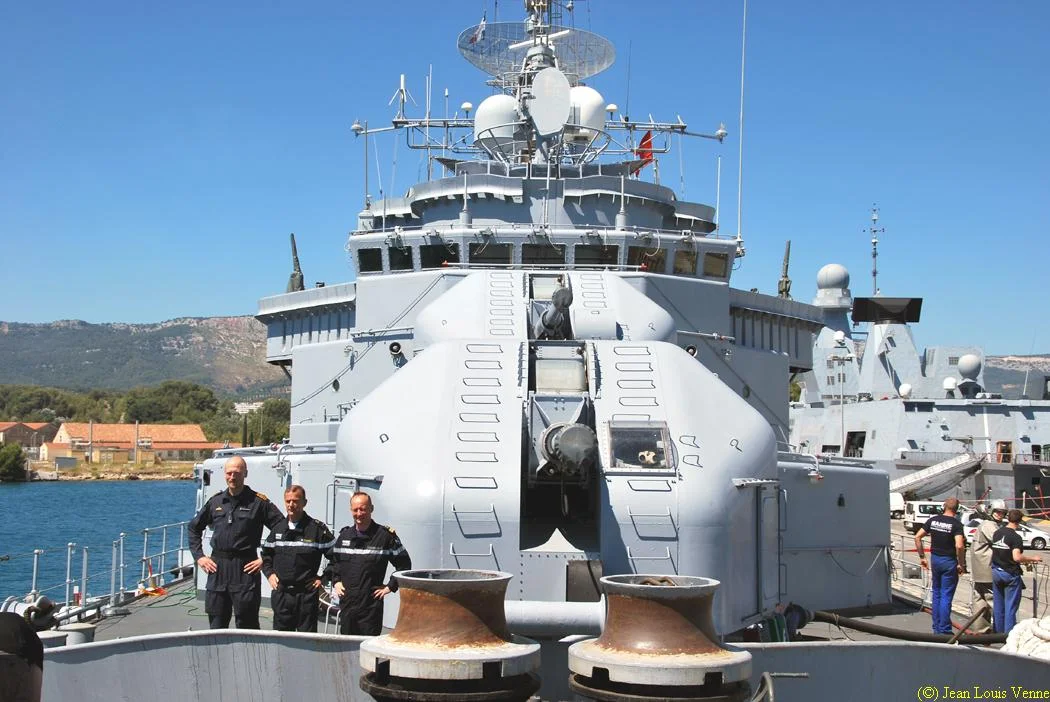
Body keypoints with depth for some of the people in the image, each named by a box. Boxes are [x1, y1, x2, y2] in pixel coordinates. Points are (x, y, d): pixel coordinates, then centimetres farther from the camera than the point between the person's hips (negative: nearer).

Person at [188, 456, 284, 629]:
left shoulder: (259, 502, -4)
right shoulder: (216, 501, 10)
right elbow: (194, 527, 23)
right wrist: (199, 556, 13)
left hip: (245, 570, -4)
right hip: (217, 568, 4)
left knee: (247, 627, 0)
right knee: (216, 626, 10)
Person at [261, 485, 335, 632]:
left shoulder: (318, 529, -5)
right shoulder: (277, 529, 10)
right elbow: (266, 555, 23)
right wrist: (270, 574, 9)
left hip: (307, 593, -4)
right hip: (281, 592, 4)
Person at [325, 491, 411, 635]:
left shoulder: (385, 535, -5)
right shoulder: (344, 535, 11)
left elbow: (404, 564, -1)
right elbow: (332, 560, 25)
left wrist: (390, 587, -4)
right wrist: (336, 581, 12)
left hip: (371, 603, -5)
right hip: (346, 602, 5)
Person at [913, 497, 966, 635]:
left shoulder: (933, 520, 2)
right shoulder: (956, 524, -13)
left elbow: (917, 537, 2)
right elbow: (959, 546, -25)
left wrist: (922, 556, 9)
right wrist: (962, 564, -13)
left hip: (935, 559, 5)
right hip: (949, 561, -5)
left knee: (936, 595, 16)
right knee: (946, 597, 1)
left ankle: (936, 628, 21)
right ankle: (944, 630, 3)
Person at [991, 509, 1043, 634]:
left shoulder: (997, 533, 5)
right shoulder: (1016, 537, -17)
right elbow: (1017, 557, -27)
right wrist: (1032, 559, -13)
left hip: (996, 572, 6)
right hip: (1010, 574, -6)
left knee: (998, 605, 15)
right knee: (1010, 606, 1)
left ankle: (999, 632, 22)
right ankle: (1009, 634, 1)